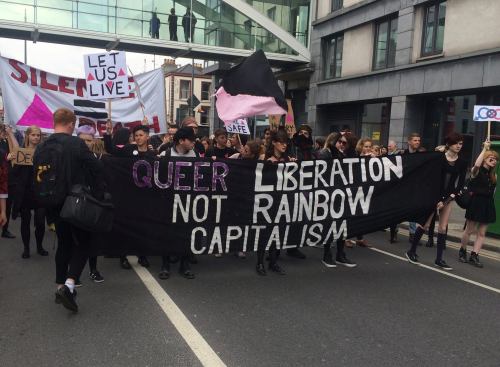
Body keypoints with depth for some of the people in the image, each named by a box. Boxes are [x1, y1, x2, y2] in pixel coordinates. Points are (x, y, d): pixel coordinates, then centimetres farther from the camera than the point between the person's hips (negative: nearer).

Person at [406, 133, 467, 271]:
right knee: (425, 224, -3)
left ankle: (439, 259, 11)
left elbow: (460, 183, 0)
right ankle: (411, 251, 13)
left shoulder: (462, 163, 1)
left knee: (443, 228, 4)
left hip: (448, 197, 3)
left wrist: (447, 199, -7)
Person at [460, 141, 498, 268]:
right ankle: (462, 251, 23)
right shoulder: (477, 171, -6)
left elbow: (492, 191, 15)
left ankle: (474, 256, 8)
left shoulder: (493, 175, 11)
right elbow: (477, 164, -30)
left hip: (488, 204, 6)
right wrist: (485, 148, -23)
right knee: (469, 230, 4)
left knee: (481, 233, 4)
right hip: (476, 202, -5)